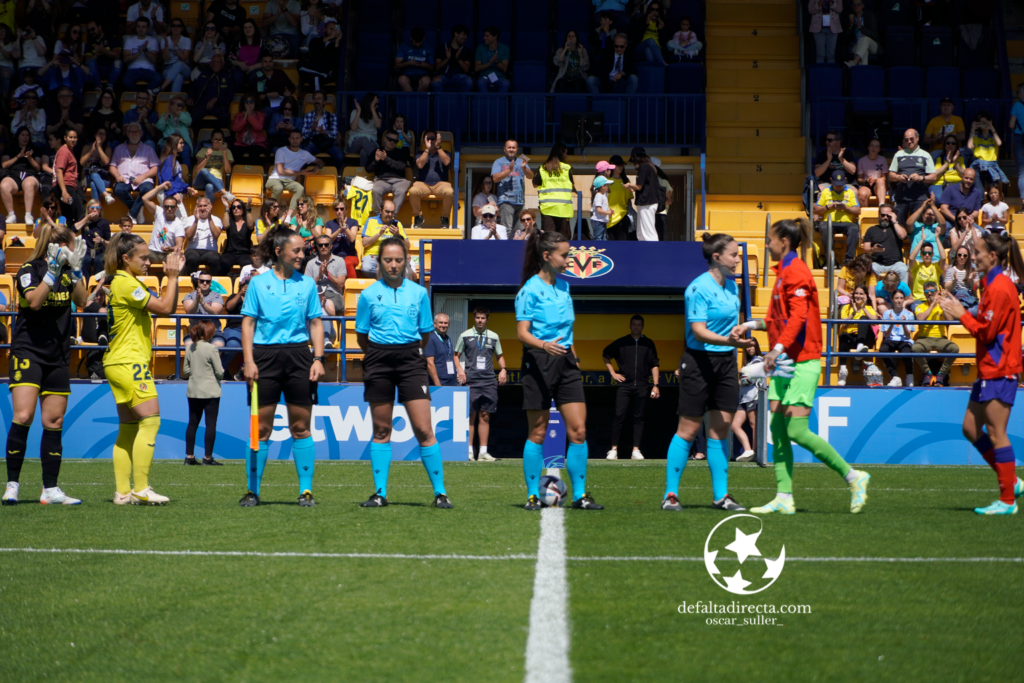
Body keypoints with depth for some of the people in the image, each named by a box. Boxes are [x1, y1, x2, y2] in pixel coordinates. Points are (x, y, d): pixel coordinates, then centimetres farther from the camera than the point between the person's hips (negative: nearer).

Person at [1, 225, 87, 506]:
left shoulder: (66, 272, 11)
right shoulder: (30, 269, -5)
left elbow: (82, 301, 0)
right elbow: (34, 301, -20)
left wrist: (76, 269, -9)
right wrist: (53, 270, -22)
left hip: (58, 355, 6)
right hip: (28, 351, -6)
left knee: (54, 422, 4)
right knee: (23, 417, -17)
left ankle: (50, 490, 8)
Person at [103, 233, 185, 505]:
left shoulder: (127, 283, 18)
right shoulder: (125, 283, -13)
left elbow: (165, 308, 20)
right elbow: (165, 307, -16)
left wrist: (172, 277, 10)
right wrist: (173, 277, -7)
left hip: (119, 364, 11)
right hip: (130, 363, -11)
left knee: (129, 428, 8)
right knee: (150, 421, -12)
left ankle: (123, 492, 7)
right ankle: (141, 488, -14)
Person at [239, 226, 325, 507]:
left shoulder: (307, 284, 9)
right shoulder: (258, 283, 4)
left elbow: (316, 324, 11)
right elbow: (248, 323, 4)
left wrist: (318, 359, 0)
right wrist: (248, 360, -6)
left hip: (299, 356, 1)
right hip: (265, 356, -1)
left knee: (301, 427, 2)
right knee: (261, 428, 0)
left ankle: (306, 490, 6)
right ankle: (252, 491, 7)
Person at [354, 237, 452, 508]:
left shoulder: (419, 293, 4)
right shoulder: (369, 294, 3)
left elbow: (425, 333, 11)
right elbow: (361, 336, 9)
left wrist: (410, 352, 9)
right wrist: (380, 352, 9)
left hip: (410, 359, -1)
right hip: (378, 361, 1)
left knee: (424, 429, -8)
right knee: (381, 430, 6)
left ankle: (440, 492, -2)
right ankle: (380, 493, 12)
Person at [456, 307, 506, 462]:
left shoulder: (493, 337, 12)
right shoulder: (465, 336, 5)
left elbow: (499, 356, 23)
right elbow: (456, 355, 10)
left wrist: (503, 369, 5)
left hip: (489, 381, 2)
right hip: (471, 381, -2)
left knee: (485, 416, 3)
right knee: (470, 416, -4)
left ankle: (483, 451, 5)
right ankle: (469, 451, -1)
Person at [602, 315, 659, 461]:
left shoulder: (648, 344, 11)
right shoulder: (621, 342, 8)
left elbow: (654, 365, 11)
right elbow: (605, 355, 19)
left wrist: (655, 385, 3)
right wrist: (613, 373, 10)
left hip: (641, 387, 1)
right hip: (624, 385, -1)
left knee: (639, 418, 1)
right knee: (619, 416, -8)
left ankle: (636, 450, 2)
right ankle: (614, 449, -3)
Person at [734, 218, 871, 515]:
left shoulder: (796, 271, -12)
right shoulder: (783, 272, 18)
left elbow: (798, 316, -22)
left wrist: (778, 348, -30)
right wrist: (751, 325, 18)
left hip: (803, 362, -10)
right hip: (786, 362, 10)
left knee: (797, 430, -13)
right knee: (777, 428, 4)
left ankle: (853, 477, -3)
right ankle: (784, 498, 4)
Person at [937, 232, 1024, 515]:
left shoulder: (1000, 288, -16)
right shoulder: (993, 284, 16)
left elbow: (986, 331, -18)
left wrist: (961, 315, -7)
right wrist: (961, 313, 6)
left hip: (999, 372, -10)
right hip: (990, 371, 10)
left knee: (996, 433, -6)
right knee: (971, 427, 12)